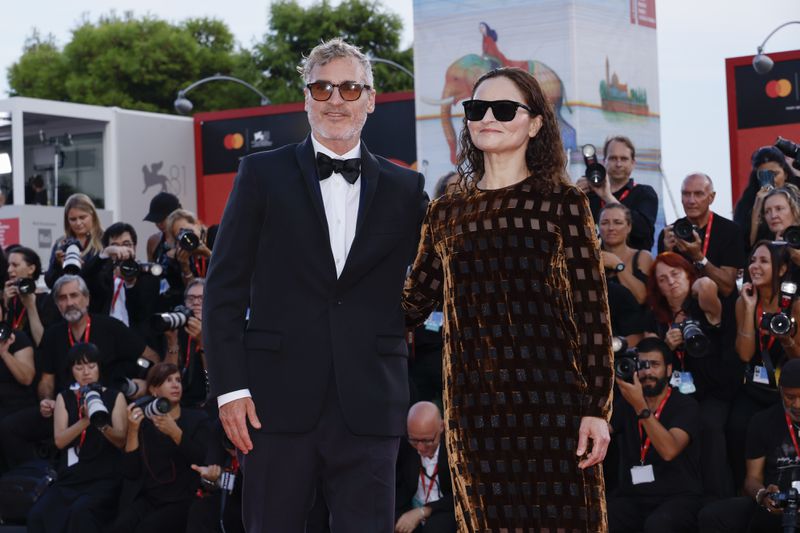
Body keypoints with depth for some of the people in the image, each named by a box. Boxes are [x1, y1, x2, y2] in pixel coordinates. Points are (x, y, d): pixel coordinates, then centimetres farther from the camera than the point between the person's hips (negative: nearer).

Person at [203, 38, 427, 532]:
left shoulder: (405, 189, 11)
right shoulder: (263, 174, 5)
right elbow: (224, 288, 2)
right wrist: (230, 386, -5)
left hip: (369, 407, 1)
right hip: (279, 399, -1)